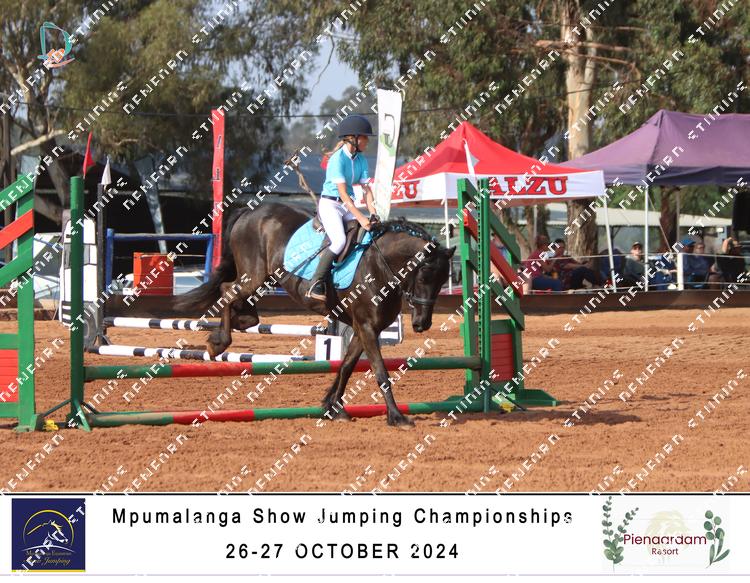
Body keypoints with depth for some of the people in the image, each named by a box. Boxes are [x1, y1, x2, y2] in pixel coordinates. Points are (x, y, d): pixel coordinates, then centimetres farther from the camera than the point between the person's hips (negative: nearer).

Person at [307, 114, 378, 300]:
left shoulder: (361, 160, 7)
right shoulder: (338, 159, -17)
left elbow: (366, 188, 5)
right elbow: (342, 192, -23)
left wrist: (372, 213, -11)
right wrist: (360, 217, -28)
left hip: (348, 206, 8)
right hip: (329, 204, -8)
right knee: (339, 240, -28)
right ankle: (316, 285, -24)